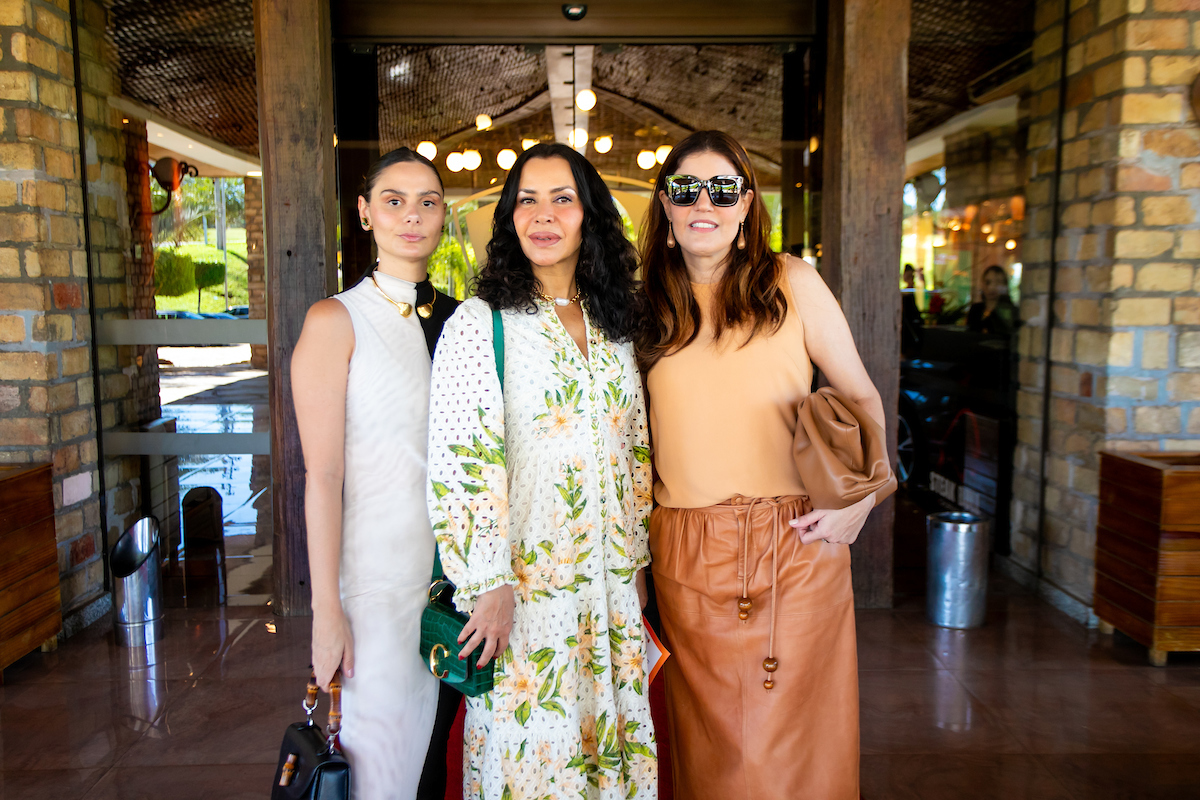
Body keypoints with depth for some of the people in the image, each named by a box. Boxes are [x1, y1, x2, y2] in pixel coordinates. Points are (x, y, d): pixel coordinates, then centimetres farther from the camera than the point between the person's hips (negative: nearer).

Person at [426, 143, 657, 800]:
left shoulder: (613, 326, 8)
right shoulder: (479, 322, -9)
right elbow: (461, 462, -15)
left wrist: (636, 560, 12)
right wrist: (489, 585, -17)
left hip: (610, 584, 5)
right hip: (525, 583, -5)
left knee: (608, 732, 16)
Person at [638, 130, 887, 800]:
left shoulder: (792, 282, 2)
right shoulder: (652, 306, 8)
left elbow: (862, 398, 3)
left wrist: (860, 497, -12)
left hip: (797, 543, -1)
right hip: (687, 556, 2)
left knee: (798, 733, 9)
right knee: (711, 742, 11)